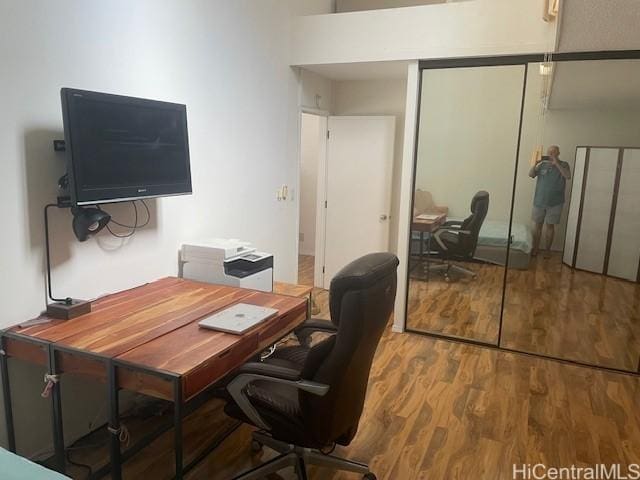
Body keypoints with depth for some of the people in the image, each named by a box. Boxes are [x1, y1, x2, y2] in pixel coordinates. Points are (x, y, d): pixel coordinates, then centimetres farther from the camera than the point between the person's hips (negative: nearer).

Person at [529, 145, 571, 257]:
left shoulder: (563, 165, 0)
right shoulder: (542, 165, 7)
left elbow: (568, 176, -17)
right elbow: (531, 174, -2)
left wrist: (556, 163, -22)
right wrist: (535, 163, -17)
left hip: (555, 202, -2)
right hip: (539, 201, 2)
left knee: (550, 225, 4)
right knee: (538, 225, 6)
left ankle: (547, 250, 14)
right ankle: (535, 248, 15)